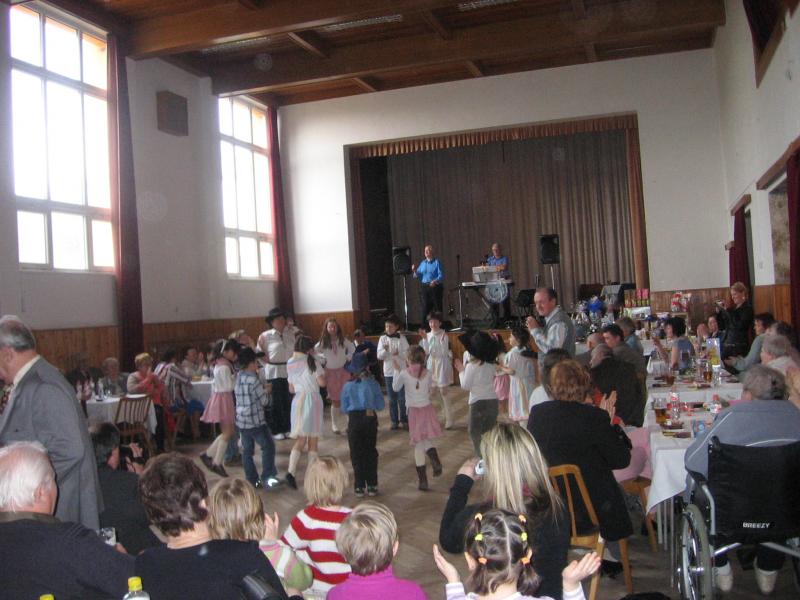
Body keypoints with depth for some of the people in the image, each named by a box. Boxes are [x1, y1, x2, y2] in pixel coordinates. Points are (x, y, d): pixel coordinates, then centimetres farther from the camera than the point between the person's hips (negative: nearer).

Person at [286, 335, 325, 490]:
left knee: (300, 439, 8)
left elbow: (291, 389, 12)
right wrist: (325, 376, 7)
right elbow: (322, 382, -14)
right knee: (313, 439, 7)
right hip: (312, 399, -4)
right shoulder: (311, 361, -8)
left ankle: (291, 471, -10)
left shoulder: (290, 364, 7)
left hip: (298, 400, 4)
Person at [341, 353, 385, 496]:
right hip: (370, 419, 1)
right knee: (371, 452, 14)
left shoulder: (348, 386, -9)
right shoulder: (373, 384, -9)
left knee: (356, 454, 10)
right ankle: (372, 486, 18)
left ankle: (359, 487, 12)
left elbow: (344, 408, -1)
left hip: (354, 420, -1)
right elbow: (380, 406, -4)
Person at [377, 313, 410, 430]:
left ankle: (404, 420, 11)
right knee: (392, 398, 8)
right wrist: (385, 350, -21)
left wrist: (398, 353, -24)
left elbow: (407, 354, -5)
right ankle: (394, 421, 18)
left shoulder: (402, 338, -3)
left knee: (402, 398, 0)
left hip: (401, 371, -2)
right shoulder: (382, 338, 2)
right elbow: (379, 356, -2)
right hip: (388, 372, 2)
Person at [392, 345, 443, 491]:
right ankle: (435, 461, -10)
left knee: (418, 446, 6)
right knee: (427, 440, 19)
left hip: (414, 411, -2)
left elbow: (395, 388, 6)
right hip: (428, 408, 2)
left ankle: (423, 480, 9)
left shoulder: (404, 374, -10)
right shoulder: (427, 373, -3)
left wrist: (397, 371, 14)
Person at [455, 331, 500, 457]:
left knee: (475, 433, 7)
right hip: (493, 401, 6)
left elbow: (465, 386, -11)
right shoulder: (491, 364, 3)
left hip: (478, 402, -6)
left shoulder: (472, 365, -14)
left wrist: (461, 371, 3)